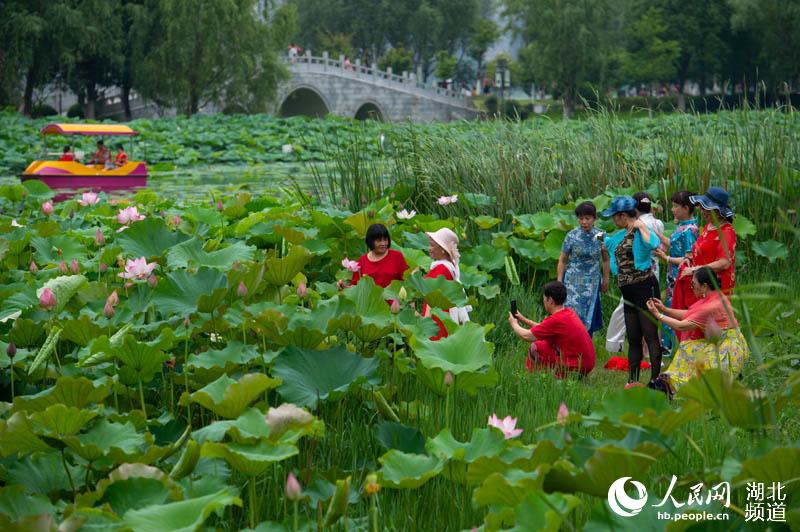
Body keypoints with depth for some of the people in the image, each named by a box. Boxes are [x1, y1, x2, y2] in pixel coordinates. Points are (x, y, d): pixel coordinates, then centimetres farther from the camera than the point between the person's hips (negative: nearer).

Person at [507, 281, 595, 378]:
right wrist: (523, 319, 25)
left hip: (576, 368, -9)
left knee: (535, 348, -3)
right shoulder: (569, 312, 8)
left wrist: (514, 323, 9)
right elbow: (545, 328, 22)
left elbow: (526, 336, -10)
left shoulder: (555, 320, -18)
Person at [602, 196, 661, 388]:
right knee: (633, 338, 12)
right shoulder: (621, 235, 18)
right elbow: (608, 243, 41)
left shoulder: (640, 230, -9)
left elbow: (653, 244, -33)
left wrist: (641, 226, -21)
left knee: (650, 334, -8)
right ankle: (632, 380, 17)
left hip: (645, 287, -9)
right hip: (629, 292, 9)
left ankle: (655, 379, -9)